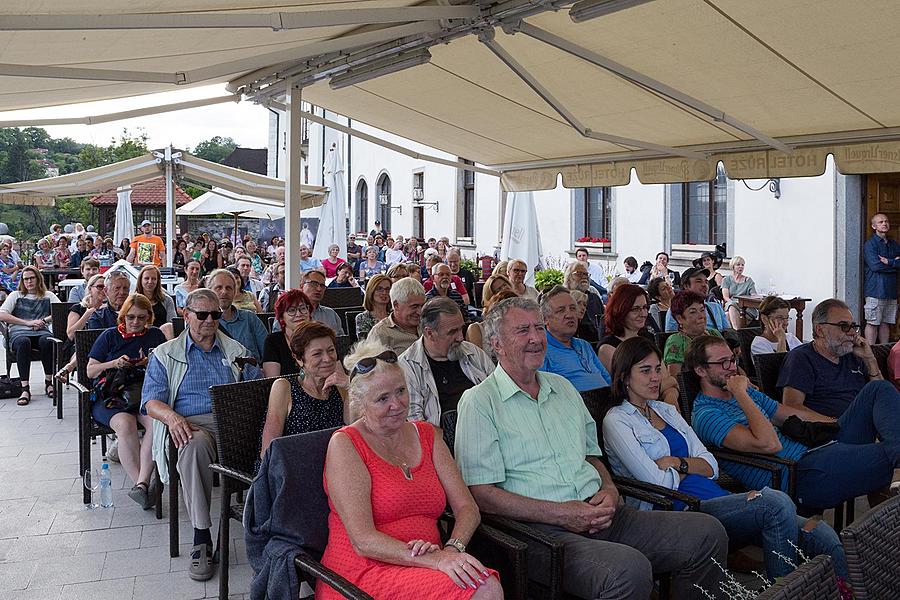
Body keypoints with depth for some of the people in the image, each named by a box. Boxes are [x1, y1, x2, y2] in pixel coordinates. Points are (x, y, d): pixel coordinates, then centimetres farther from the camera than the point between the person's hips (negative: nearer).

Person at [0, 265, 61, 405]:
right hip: (19, 332, 0)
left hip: (41, 331, 0)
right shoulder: (15, 295, 20)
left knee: (47, 341, -37)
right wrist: (27, 322, -4)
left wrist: (44, 320, -5)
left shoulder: (48, 295, 21)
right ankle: (25, 389, -39)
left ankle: (48, 382, -24)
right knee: (23, 342, -38)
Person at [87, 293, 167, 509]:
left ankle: (140, 484, -37)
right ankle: (142, 484, -31)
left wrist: (149, 364, -7)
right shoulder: (109, 336, 15)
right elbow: (90, 371, 12)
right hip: (111, 393, -1)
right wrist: (114, 364, -6)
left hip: (146, 391, 1)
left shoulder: (156, 335, 18)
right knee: (125, 424, -35)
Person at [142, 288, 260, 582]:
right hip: (191, 423, -1)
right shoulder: (165, 354, 17)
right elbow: (151, 400, 6)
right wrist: (172, 416, -17)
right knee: (194, 445, -39)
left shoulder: (236, 350, 22)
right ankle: (201, 537, -32)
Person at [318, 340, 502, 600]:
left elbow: (467, 508, 8)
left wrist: (452, 549, -14)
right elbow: (363, 541, -14)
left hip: (423, 567, 6)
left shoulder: (425, 434, 13)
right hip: (365, 575, -6)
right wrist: (436, 560, -24)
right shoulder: (345, 444, -6)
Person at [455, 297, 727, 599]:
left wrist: (609, 490, 2)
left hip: (597, 514, 7)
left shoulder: (562, 386, 20)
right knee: (630, 569, -34)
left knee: (708, 533, -6)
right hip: (541, 528, -7)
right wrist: (561, 514, -16)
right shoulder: (480, 401, -4)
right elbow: (481, 494, -11)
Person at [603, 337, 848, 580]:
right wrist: (692, 466, 6)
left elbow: (711, 467, 14)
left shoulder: (667, 410, 21)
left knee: (823, 536, -14)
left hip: (717, 497, 7)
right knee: (775, 501, -30)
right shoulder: (616, 422, -1)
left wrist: (678, 463, -4)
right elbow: (660, 483, -11)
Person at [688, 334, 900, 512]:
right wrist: (741, 394, -18)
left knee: (879, 389, 3)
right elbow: (769, 444, -24)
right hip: (803, 475, -10)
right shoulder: (706, 415, -11)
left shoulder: (746, 392, 21)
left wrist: (843, 426, 22)